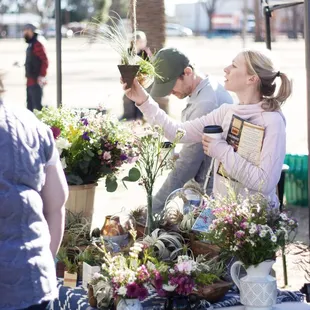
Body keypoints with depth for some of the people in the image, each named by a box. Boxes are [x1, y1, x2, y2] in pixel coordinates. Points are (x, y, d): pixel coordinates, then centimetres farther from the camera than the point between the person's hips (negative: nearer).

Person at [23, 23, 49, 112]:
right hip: (30, 81, 10)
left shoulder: (37, 45, -14)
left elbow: (44, 61, -21)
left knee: (37, 105, -11)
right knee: (30, 105, 14)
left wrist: (42, 76, -25)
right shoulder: (30, 45, 16)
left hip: (36, 81, -10)